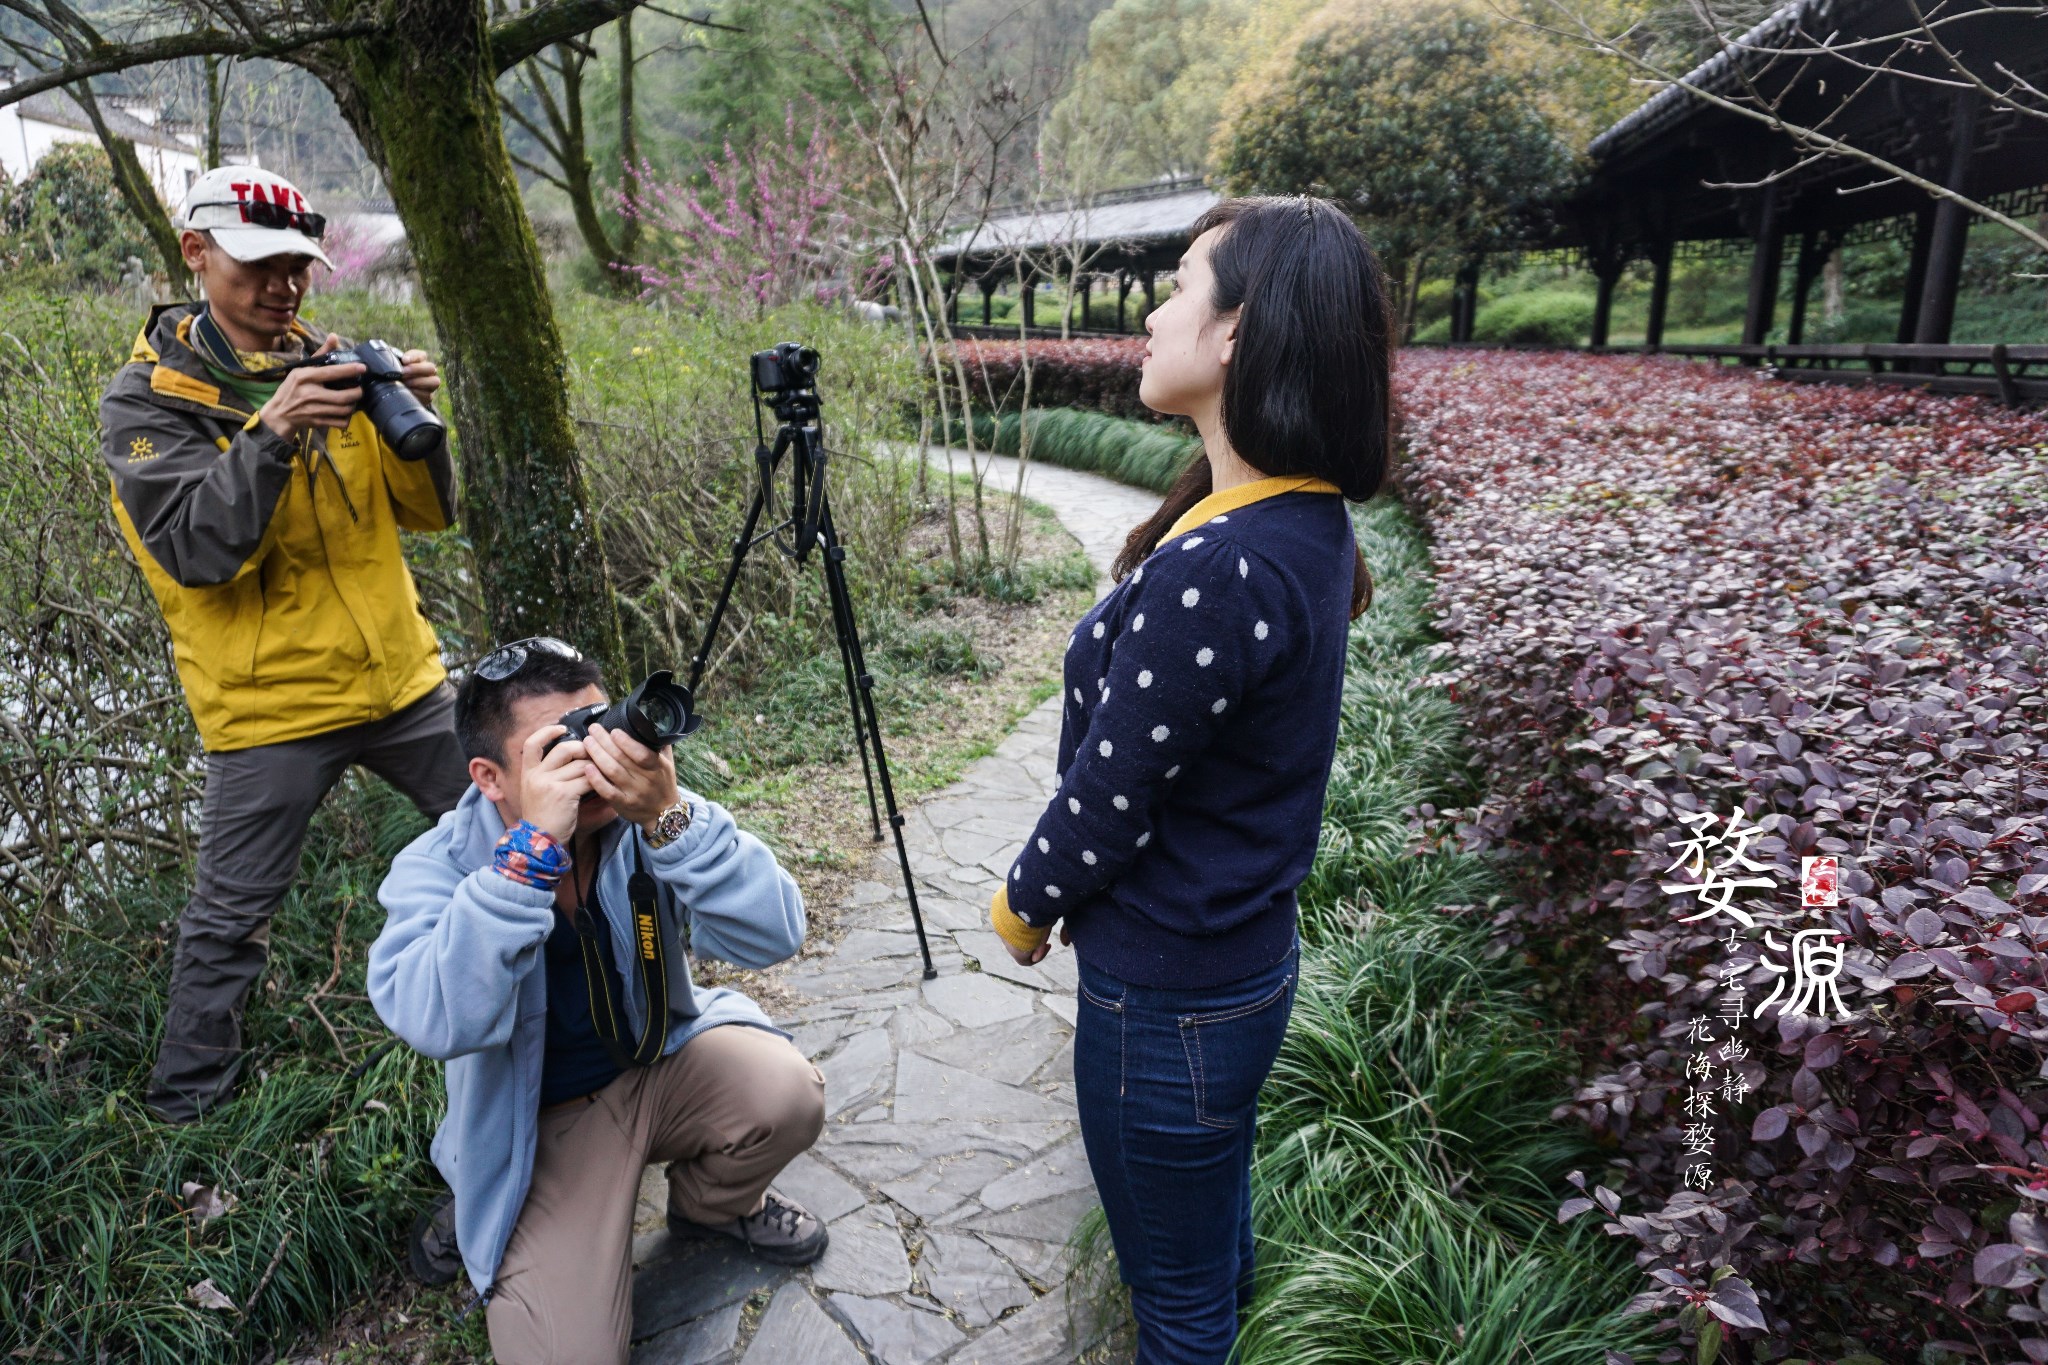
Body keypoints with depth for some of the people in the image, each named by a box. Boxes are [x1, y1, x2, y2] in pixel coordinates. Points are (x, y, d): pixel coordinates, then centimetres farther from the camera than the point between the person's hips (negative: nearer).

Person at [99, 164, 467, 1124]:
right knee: (229, 920, 6)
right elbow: (195, 551, -18)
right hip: (269, 705, -4)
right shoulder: (146, 397, -6)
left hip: (401, 678, 5)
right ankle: (184, 1107, 27)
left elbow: (430, 512, 2)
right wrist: (271, 432, -30)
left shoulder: (331, 369, 6)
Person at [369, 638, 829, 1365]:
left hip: (664, 1059, 3)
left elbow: (773, 936, -29)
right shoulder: (438, 866, -20)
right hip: (542, 1124, -2)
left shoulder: (639, 821, -16)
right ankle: (483, 1215, 15)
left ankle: (713, 1205, 10)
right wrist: (534, 846, -44)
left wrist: (670, 816, -42)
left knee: (788, 1091, -25)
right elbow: (437, 1022, -39)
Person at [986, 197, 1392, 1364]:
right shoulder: (1308, 524, -2)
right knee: (1214, 1195, 33)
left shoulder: (1214, 571, -32)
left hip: (1170, 993, -9)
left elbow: (1108, 799, -22)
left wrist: (1024, 905, -2)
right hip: (1241, 955, 9)